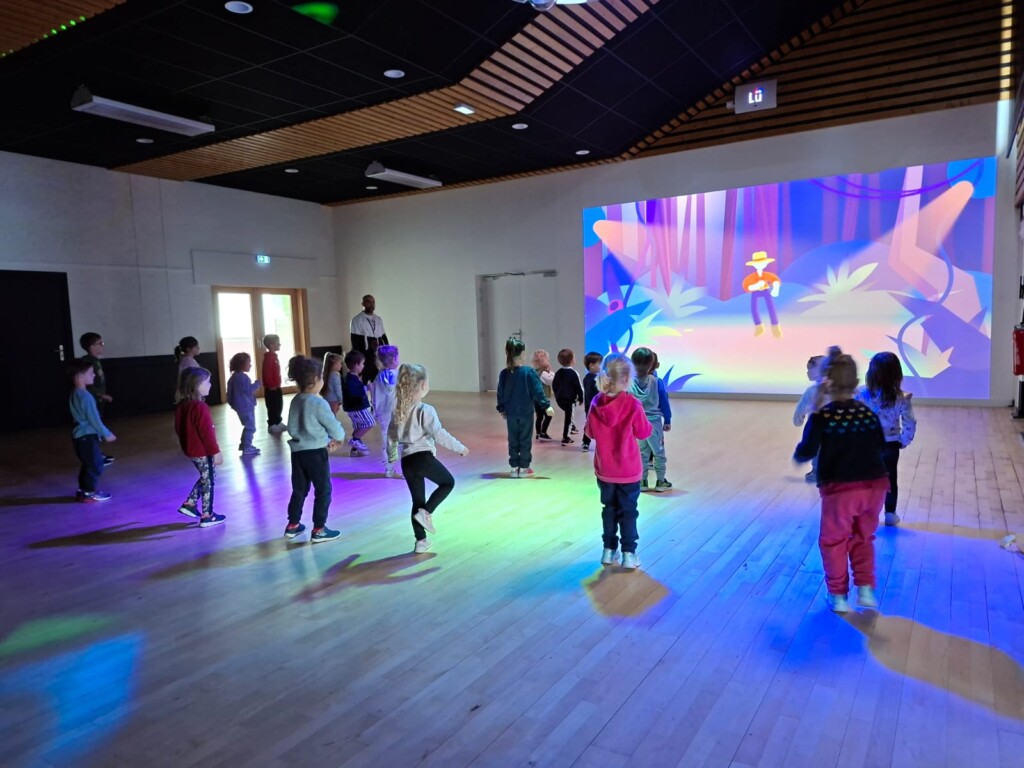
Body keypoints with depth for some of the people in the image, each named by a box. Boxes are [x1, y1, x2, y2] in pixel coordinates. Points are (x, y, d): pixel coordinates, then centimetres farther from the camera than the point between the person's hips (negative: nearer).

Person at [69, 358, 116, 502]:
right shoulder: (85, 396, -20)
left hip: (80, 435, 10)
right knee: (96, 465, -1)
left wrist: (103, 433, 23)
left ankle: (82, 490, 25)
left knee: (88, 465, 19)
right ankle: (89, 493, 5)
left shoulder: (75, 393, 12)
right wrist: (107, 434, -10)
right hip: (87, 436, -10)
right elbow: (93, 418, -19)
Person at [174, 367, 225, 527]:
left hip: (191, 450, 9)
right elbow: (207, 432, -24)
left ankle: (190, 503, 26)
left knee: (205, 478, 25)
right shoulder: (200, 407, -24)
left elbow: (179, 429, 14)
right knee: (209, 482, 5)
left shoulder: (181, 406, 5)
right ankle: (207, 516, 14)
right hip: (203, 451, -9)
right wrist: (216, 452, -18)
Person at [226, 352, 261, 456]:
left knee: (248, 426, 21)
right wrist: (257, 383, -14)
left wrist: (232, 402, 28)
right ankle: (247, 448, -1)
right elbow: (248, 390, -26)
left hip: (241, 406, 10)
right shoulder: (243, 377, -21)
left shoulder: (234, 376, 12)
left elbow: (230, 391, 19)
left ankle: (244, 444, 29)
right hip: (246, 406, -10)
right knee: (250, 427, -4)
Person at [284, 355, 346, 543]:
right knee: (323, 491, 5)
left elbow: (291, 428, 8)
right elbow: (333, 425, -14)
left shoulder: (295, 401, 5)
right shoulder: (319, 403, -18)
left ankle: (293, 525, 28)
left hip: (297, 452, 7)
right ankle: (319, 530, 8)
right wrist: (339, 438, 7)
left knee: (299, 490, 19)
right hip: (315, 452, -7)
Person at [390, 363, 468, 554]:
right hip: (423, 457, -7)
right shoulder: (425, 410, -13)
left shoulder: (399, 409, 8)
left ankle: (421, 541, 18)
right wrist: (460, 448, -7)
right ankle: (425, 512, 1)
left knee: (417, 500, 16)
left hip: (406, 461, 7)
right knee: (448, 482, 17)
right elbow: (439, 435, -18)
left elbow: (391, 433, 18)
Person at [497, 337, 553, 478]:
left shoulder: (504, 373, 0)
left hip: (510, 413, 4)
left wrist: (502, 409, 19)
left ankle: (514, 467, 16)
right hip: (526, 413, -4)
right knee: (525, 440, 7)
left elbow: (500, 393, 7)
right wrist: (546, 406, -10)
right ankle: (524, 467, 11)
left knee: (513, 440, 12)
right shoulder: (529, 372, -13)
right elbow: (538, 391, -15)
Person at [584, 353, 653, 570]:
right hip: (628, 470, -3)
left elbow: (590, 432, 5)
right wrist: (646, 423, 11)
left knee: (609, 508, 16)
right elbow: (644, 432, -7)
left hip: (604, 469, 3)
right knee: (628, 511, 8)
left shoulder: (596, 403, -8)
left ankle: (609, 551, 23)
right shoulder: (632, 404, -19)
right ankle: (629, 554, 10)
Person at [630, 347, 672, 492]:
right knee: (659, 452, 11)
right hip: (654, 421, -2)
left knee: (642, 452, 14)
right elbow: (664, 403, -2)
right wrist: (667, 421, 8)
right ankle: (660, 481, 17)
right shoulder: (657, 382, -9)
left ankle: (642, 481, 18)